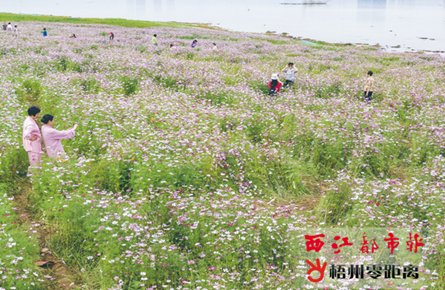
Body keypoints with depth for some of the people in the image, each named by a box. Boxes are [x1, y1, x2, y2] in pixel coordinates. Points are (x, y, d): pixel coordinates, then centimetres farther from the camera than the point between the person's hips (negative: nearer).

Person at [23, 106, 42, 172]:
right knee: (34, 164, -4)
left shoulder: (28, 120, 10)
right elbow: (26, 134, -39)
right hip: (33, 147, -11)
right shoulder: (30, 124, -23)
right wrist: (31, 138, -21)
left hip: (35, 146, 11)